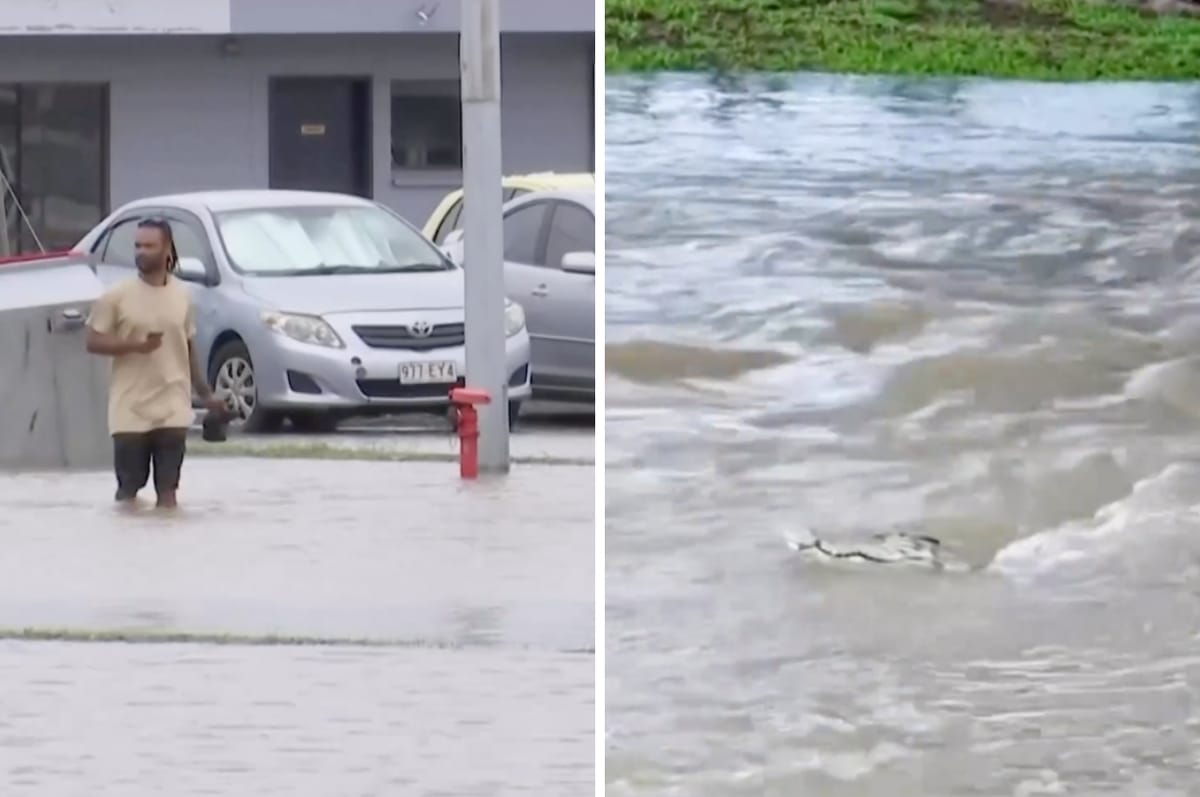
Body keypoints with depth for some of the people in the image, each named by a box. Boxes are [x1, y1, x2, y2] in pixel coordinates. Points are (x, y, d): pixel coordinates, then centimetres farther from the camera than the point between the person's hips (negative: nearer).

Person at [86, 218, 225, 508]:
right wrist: (135, 345, -20)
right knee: (128, 488, 1)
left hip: (173, 408, 2)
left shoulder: (182, 295, 7)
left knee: (168, 488, 0)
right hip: (131, 408, -2)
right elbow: (93, 342, -5)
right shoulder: (117, 296, -4)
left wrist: (205, 392, 18)